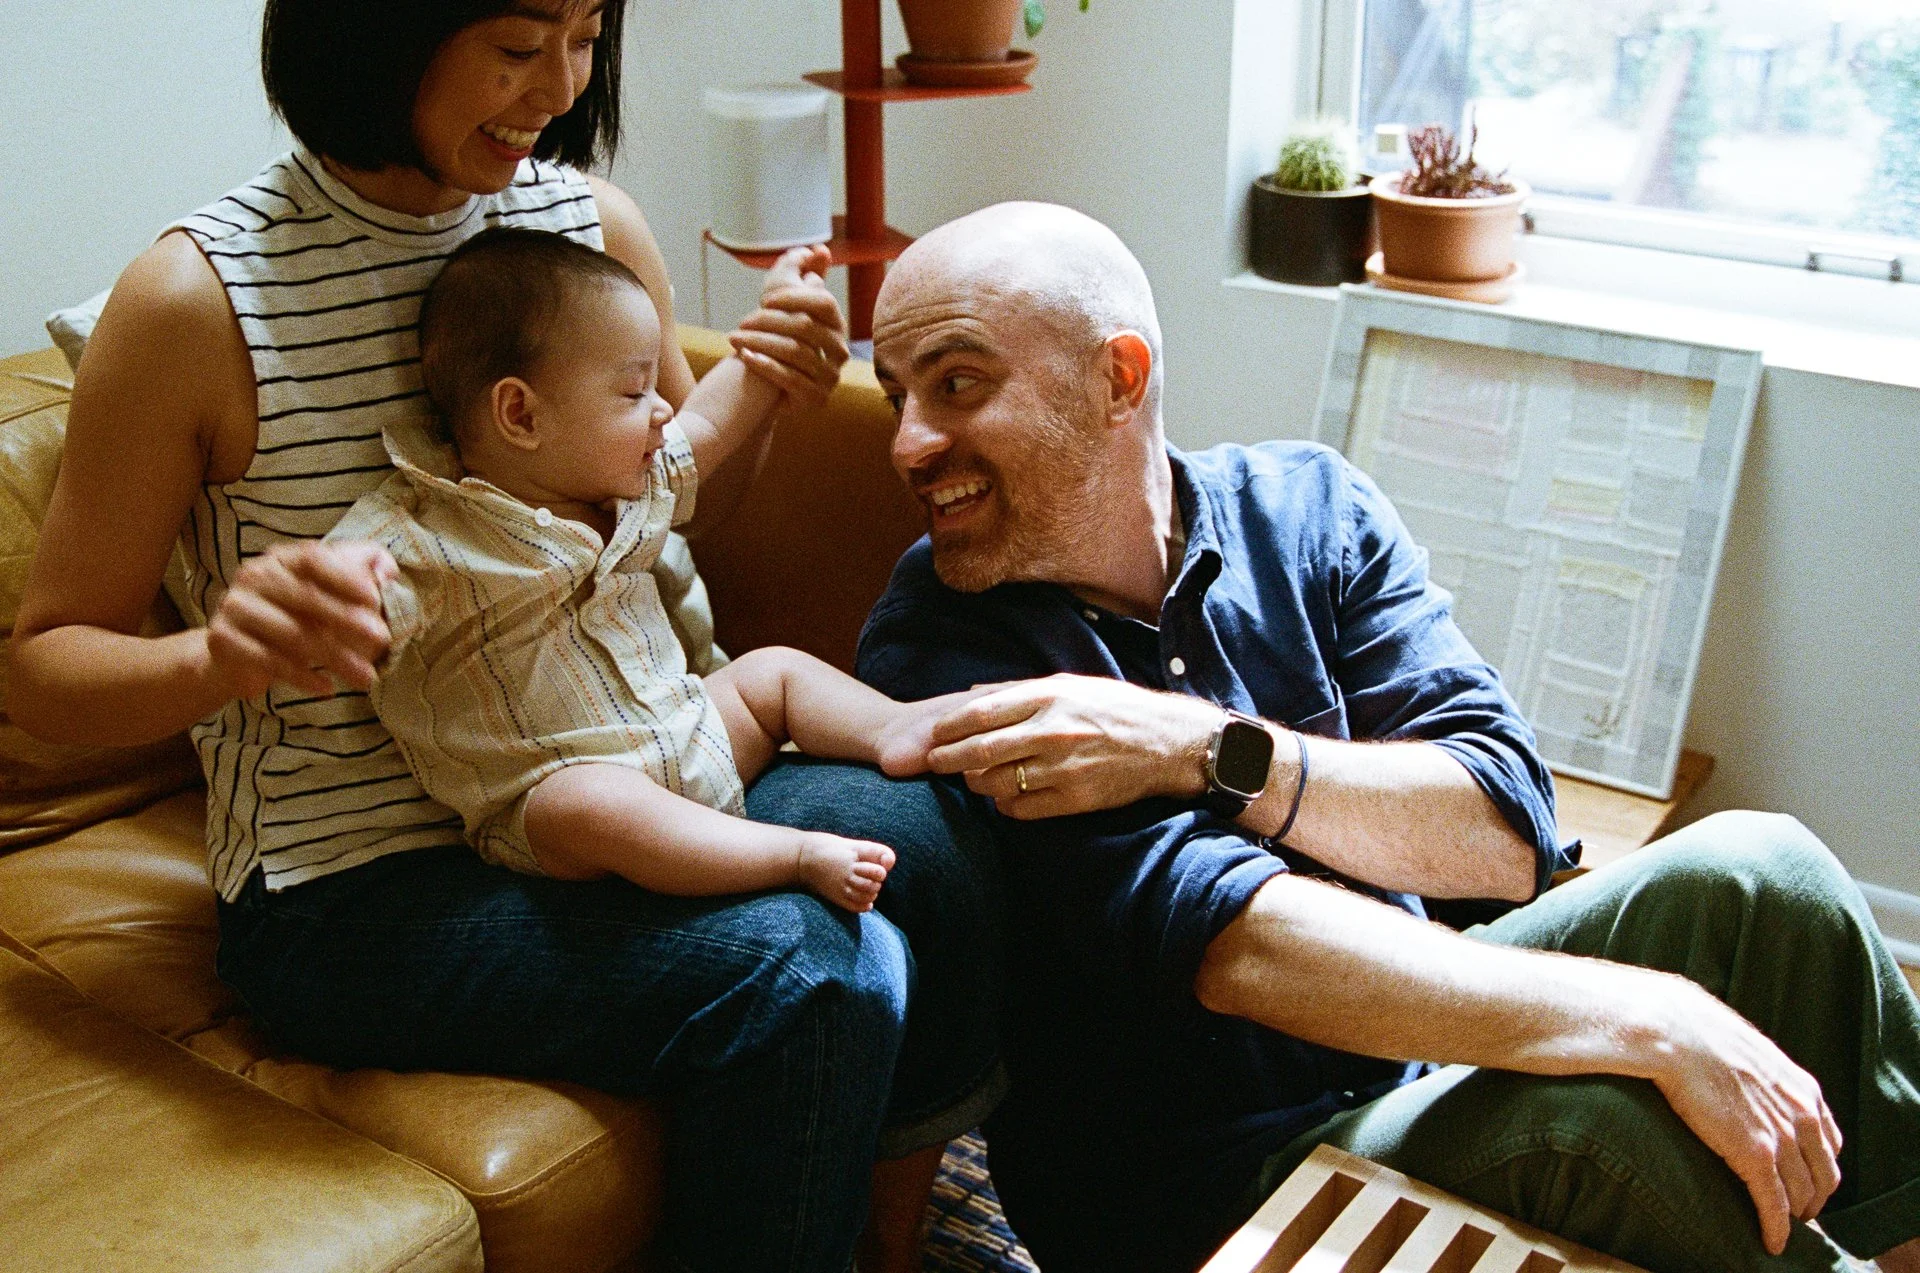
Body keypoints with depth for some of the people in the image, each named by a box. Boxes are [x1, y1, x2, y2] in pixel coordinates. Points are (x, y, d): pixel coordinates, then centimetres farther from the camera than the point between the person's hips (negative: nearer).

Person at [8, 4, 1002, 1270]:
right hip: (354, 884, -5)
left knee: (922, 828, -21)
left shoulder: (594, 222, 3)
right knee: (799, 975, -27)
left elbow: (683, 492, 20)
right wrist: (218, 657, -27)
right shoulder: (200, 296, -12)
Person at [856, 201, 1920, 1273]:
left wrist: (1209, 752, -26)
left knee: (1750, 874, -16)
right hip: (1197, 1185, -4)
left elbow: (1506, 834, -12)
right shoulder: (935, 658, -17)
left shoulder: (1307, 507, -3)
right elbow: (1236, 943, -28)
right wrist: (1656, 1023, -32)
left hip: (1405, 1065, 5)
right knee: (1588, 1125, -30)